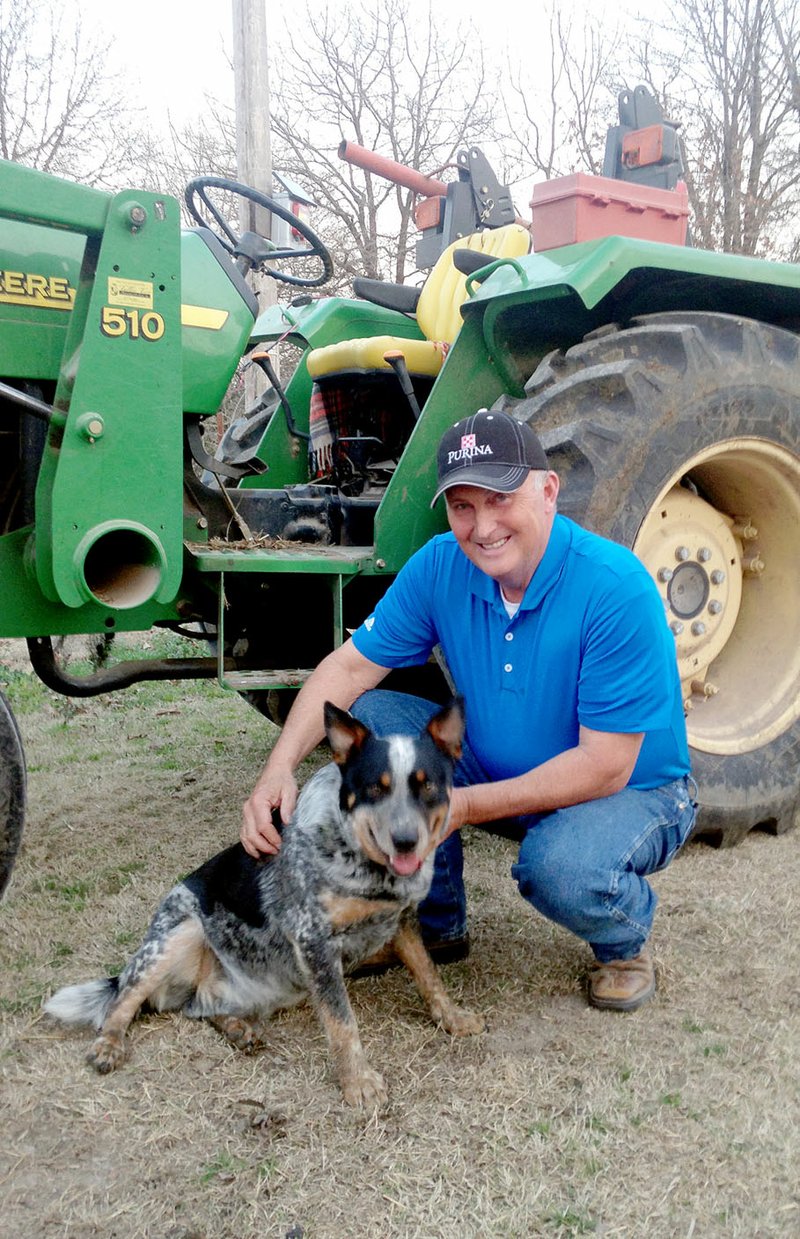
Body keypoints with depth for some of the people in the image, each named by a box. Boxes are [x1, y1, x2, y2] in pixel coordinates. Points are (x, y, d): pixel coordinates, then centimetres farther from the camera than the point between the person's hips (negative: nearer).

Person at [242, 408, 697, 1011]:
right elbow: (350, 667, -8)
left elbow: (606, 766, -28)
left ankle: (626, 941, 3)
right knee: (370, 718, -13)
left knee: (564, 866, -37)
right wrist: (279, 769, -24)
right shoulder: (441, 566, -12)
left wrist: (462, 807, -32)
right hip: (499, 768, 5)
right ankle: (436, 923, 5)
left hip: (634, 789, -5)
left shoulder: (616, 588, -28)